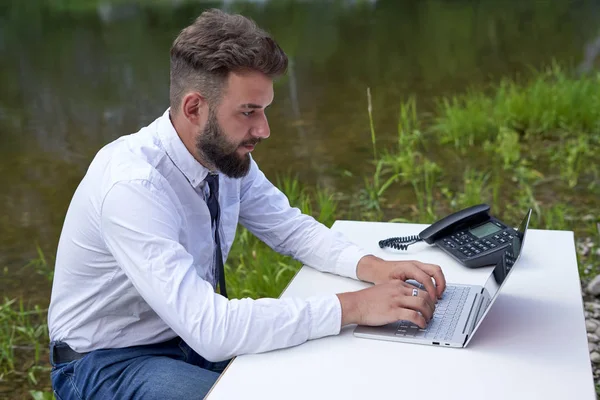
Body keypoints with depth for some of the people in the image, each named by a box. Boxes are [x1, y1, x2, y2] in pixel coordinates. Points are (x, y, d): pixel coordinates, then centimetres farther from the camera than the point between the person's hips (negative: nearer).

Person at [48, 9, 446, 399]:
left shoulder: (225, 153, -10)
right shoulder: (133, 186, -32)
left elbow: (291, 228, 2)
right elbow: (210, 328, -37)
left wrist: (372, 266, -16)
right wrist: (353, 306, -33)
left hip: (192, 335, 7)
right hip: (107, 361, -6)